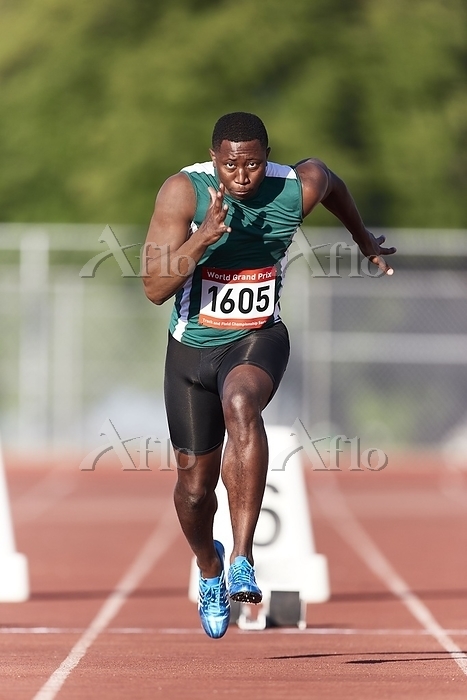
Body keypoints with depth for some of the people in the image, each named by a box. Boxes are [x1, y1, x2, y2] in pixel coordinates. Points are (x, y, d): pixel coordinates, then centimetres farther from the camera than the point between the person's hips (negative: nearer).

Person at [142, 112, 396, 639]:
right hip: (192, 348, 1)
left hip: (258, 340, -1)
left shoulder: (299, 188, -14)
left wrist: (364, 240, 28)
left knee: (240, 406, -37)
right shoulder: (184, 191, -20)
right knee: (195, 486, 11)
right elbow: (155, 289, -24)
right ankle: (209, 569, 46)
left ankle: (242, 558, -38)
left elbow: (329, 181, 13)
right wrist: (201, 239, -39)